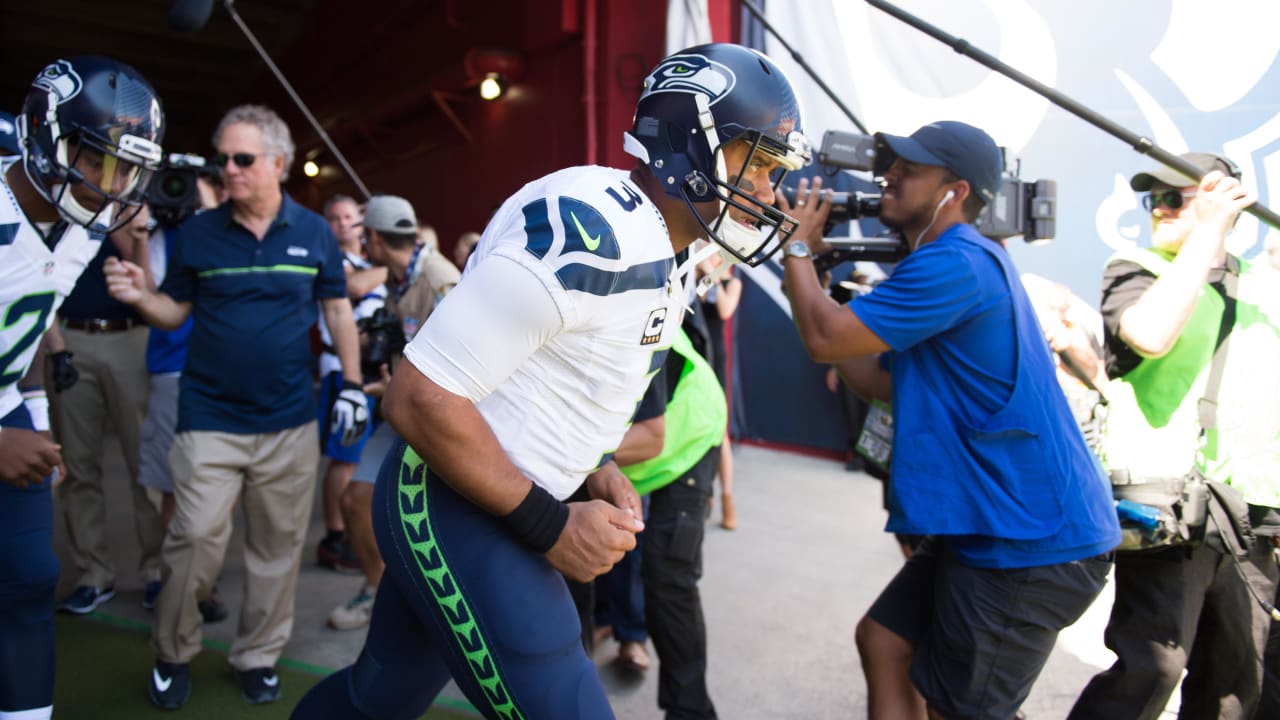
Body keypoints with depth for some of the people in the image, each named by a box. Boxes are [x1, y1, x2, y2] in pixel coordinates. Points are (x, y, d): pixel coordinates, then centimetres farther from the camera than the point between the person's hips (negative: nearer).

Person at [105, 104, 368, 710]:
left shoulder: (314, 233, 2)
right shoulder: (197, 233, 1)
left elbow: (337, 310, 9)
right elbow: (174, 311, 8)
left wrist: (352, 385, 4)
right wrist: (139, 296, -15)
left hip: (290, 422, 1)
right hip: (209, 419, -1)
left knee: (277, 547, 9)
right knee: (195, 542, -1)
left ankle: (257, 656, 27)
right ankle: (173, 654, 24)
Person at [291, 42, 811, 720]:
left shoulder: (667, 263, 7)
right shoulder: (587, 229, -25)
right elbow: (419, 397, -24)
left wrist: (598, 468, 3)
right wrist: (550, 527, -19)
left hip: (503, 507, 9)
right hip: (455, 510, -9)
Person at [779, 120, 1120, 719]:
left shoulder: (955, 264, -20)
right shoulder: (960, 262, 14)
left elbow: (826, 339, -20)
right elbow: (882, 379, 16)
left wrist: (798, 246, -4)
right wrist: (812, 268, 9)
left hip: (1035, 541, -10)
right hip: (987, 527, 10)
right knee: (882, 640, 16)